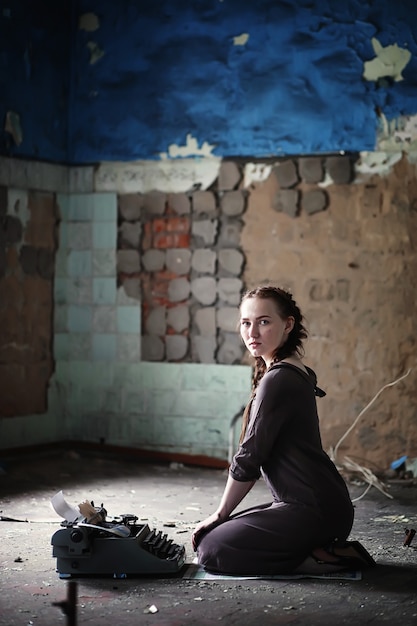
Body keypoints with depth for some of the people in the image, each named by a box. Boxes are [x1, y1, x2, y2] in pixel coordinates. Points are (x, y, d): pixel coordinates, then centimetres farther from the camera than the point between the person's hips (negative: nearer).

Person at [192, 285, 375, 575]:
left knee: (211, 550, -10)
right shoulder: (296, 373, 15)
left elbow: (249, 458, -14)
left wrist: (220, 515, -2)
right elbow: (258, 456, 19)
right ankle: (324, 549, 10)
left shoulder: (278, 380, -16)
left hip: (314, 511, -10)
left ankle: (319, 559, -7)